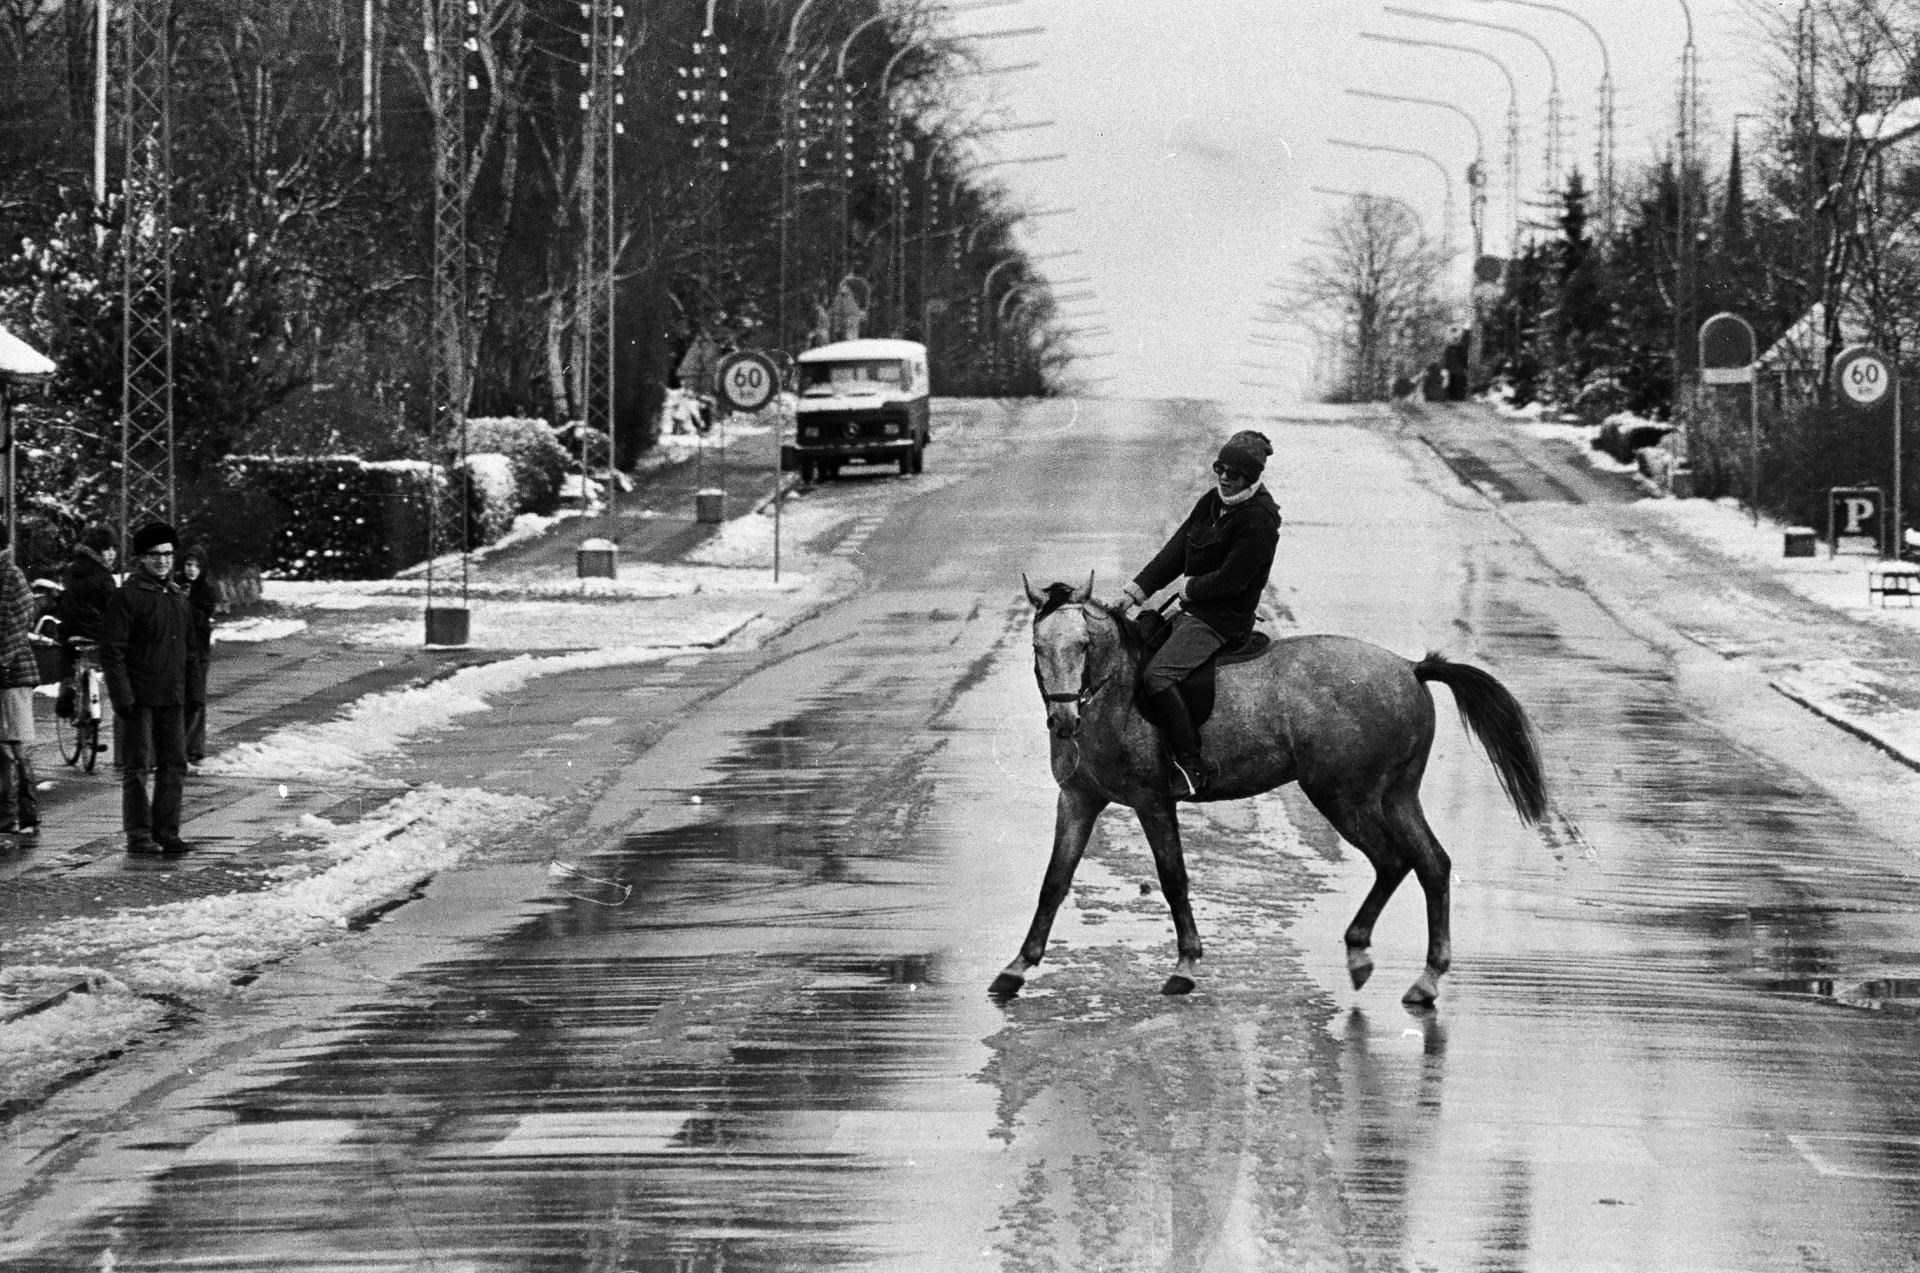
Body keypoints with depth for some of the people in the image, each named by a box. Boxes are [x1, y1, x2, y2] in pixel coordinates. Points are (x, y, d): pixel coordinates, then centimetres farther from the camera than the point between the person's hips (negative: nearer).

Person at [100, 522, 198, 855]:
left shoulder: (180, 599, 14)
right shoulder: (126, 597, -8)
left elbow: (189, 651, 22)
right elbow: (110, 651, -12)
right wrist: (122, 697, -17)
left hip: (172, 699, 7)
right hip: (138, 699, -7)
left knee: (175, 766, 7)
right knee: (138, 768, -2)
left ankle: (167, 832, 14)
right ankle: (138, 835, 2)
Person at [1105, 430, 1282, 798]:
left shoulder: (1258, 520, -17)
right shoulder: (1212, 503, 10)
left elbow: (1232, 579, -20)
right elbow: (1175, 552, 8)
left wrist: (1189, 590, -6)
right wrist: (1135, 592, -1)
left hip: (1223, 621, -10)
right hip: (1192, 612, 10)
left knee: (1157, 676, -28)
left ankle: (1191, 767, -27)